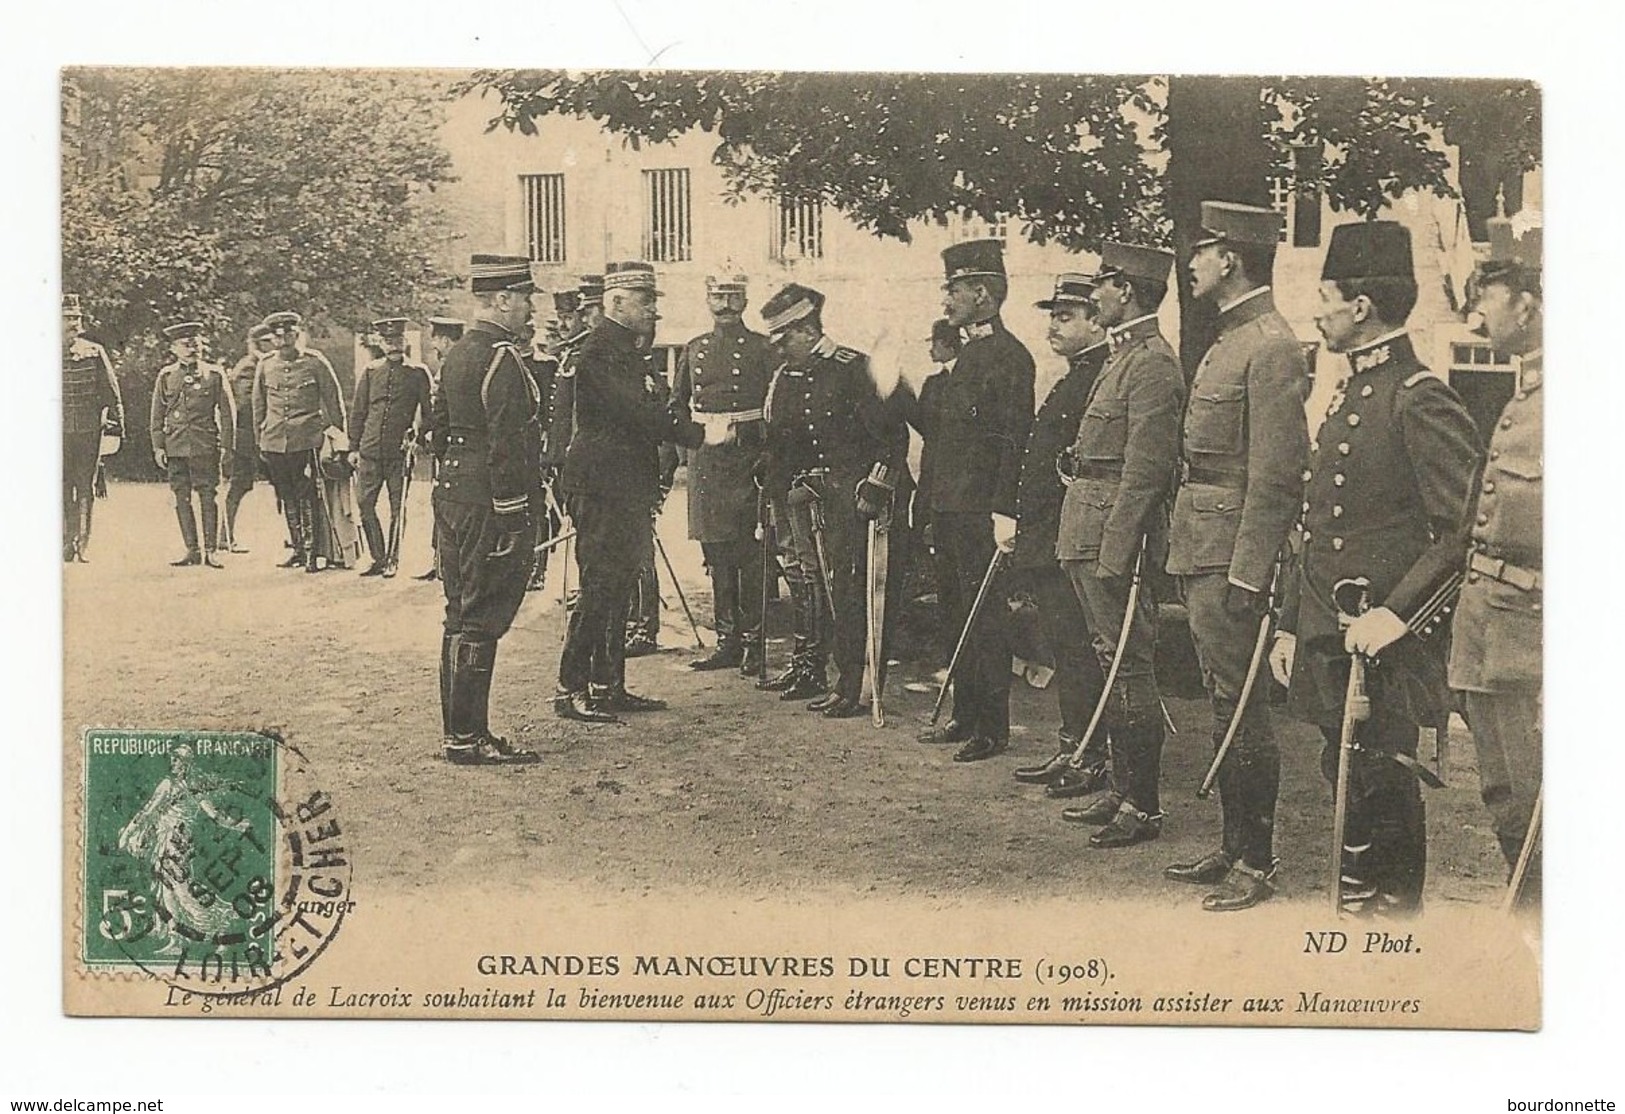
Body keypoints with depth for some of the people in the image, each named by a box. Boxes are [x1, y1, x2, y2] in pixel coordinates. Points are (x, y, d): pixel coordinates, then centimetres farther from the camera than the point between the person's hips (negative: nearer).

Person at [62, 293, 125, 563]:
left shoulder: (94, 352, 4)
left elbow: (111, 390, 6)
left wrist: (116, 424, 1)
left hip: (89, 430, 0)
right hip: (59, 430, 0)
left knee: (86, 487, 2)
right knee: (63, 488, 1)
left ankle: (83, 543, 6)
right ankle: (68, 541, 6)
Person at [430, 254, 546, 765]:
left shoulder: (456, 354, 14)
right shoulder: (502, 359, -16)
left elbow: (437, 430, 20)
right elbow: (507, 445, -21)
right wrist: (514, 517, -19)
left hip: (452, 498, 10)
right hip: (490, 508, -10)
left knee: (461, 618, 14)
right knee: (479, 622, -5)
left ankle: (457, 730, 22)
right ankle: (467, 738, 0)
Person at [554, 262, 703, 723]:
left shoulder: (625, 349, 19)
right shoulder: (599, 350, -14)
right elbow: (637, 412, -23)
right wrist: (698, 434, -21)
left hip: (627, 490, 10)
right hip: (602, 488, -10)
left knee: (618, 588, 12)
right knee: (600, 588, -8)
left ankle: (608, 685, 19)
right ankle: (570, 689, -3)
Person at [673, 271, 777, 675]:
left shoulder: (762, 349, 3)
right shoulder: (693, 350, 15)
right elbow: (677, 406, 20)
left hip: (748, 457, -4)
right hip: (705, 460, 4)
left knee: (750, 553, -4)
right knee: (716, 554, 6)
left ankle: (754, 641, 1)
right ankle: (727, 640, 13)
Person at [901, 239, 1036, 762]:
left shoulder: (1009, 356, -11)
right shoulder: (958, 352, 17)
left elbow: (1016, 439, -17)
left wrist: (1005, 512, -22)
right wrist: (899, 390, 5)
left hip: (980, 511, -9)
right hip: (947, 507, 9)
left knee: (983, 617, -4)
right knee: (955, 615, 14)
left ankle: (993, 728, 3)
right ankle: (965, 715, 24)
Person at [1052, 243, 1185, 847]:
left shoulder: (1153, 364, -14)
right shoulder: (1122, 358, 17)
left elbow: (1145, 471, -19)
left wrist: (1115, 553, -22)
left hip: (1117, 537, -10)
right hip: (1090, 536, 10)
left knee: (1127, 669, -5)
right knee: (1112, 665, 15)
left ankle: (1143, 807, 2)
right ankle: (1122, 790, 23)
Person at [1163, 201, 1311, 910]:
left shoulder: (1271, 346, -14)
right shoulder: (1229, 339, 16)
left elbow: (1275, 477, -18)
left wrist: (1246, 574, -21)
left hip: (1232, 558, -10)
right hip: (1202, 554, 10)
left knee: (1240, 708, -3)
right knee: (1224, 704, 15)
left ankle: (1257, 865, 5)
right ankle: (1233, 847, 24)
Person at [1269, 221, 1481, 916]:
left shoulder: (1421, 400, -13)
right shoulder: (1345, 399, 17)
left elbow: (1461, 532, -18)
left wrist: (1396, 613, -23)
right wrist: (1290, 624, 18)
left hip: (1385, 646, -9)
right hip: (1327, 637, 9)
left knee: (1382, 784, -1)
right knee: (1348, 781, 15)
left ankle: (1394, 913, 11)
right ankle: (1355, 909, 25)